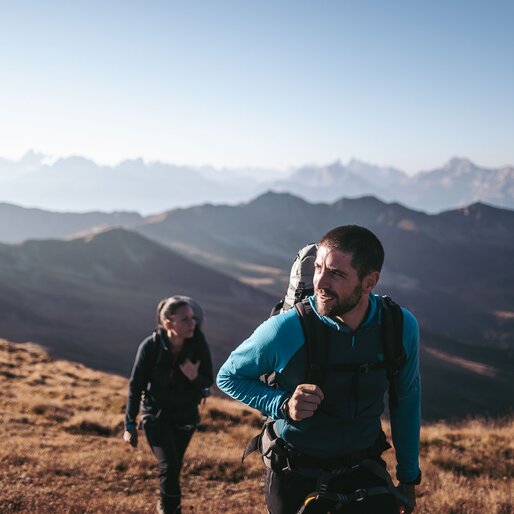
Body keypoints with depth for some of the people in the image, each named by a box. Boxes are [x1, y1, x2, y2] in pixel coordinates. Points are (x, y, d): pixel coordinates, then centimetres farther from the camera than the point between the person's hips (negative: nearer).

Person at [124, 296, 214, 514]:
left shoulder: (198, 343, -18)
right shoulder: (151, 346, -24)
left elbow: (208, 381, -8)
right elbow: (136, 386, -13)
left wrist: (195, 377, -32)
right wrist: (130, 425, -7)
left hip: (186, 415, 3)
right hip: (156, 414, -3)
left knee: (174, 467, 16)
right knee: (169, 466, -15)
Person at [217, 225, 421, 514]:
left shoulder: (401, 326, -14)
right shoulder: (286, 329, -23)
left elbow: (407, 400, 3)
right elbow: (228, 376, -8)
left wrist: (409, 477, 9)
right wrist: (283, 405, -25)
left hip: (364, 471, 2)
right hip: (294, 477, -1)